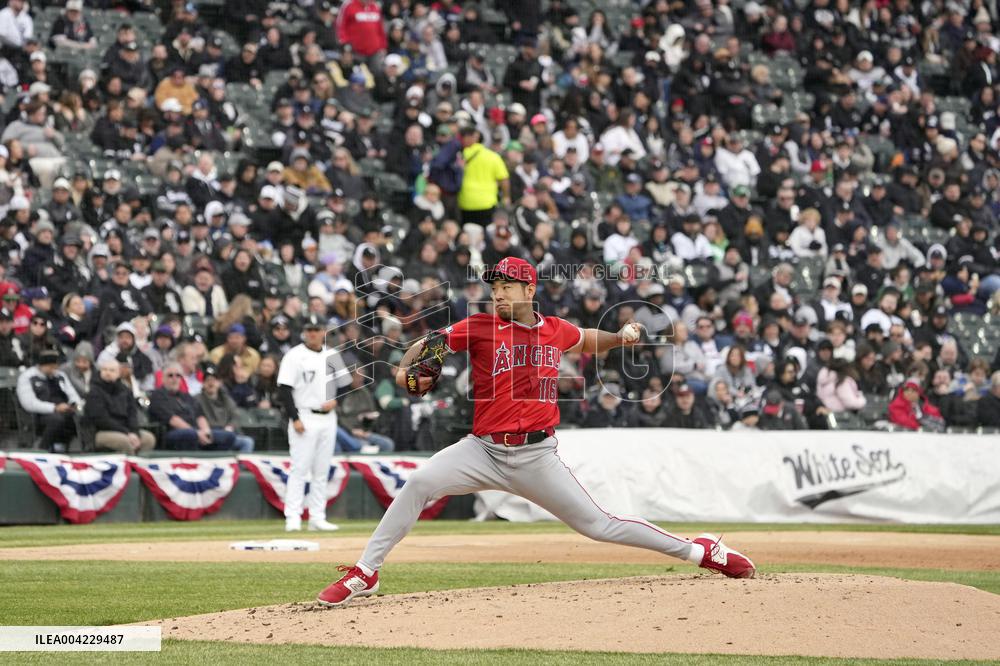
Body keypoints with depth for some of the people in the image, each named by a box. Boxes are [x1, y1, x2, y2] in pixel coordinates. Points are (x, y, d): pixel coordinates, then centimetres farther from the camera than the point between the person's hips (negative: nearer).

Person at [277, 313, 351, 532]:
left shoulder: (332, 356, 12)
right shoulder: (294, 356, -4)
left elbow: (345, 384, 17)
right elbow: (284, 390, -8)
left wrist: (335, 400, -4)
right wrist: (294, 418, -16)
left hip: (328, 418, 5)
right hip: (304, 418, -5)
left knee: (322, 471, 6)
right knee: (299, 469, -9)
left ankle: (317, 517, 10)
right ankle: (293, 518, -10)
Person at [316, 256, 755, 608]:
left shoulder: (556, 330, 7)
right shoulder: (480, 327, -2)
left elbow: (586, 339, 29)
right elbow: (428, 344, 0)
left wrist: (620, 337, 12)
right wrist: (406, 371, -20)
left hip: (537, 456, 1)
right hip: (484, 450, -1)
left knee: (597, 525, 0)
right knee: (420, 482, -24)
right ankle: (365, 573, -16)